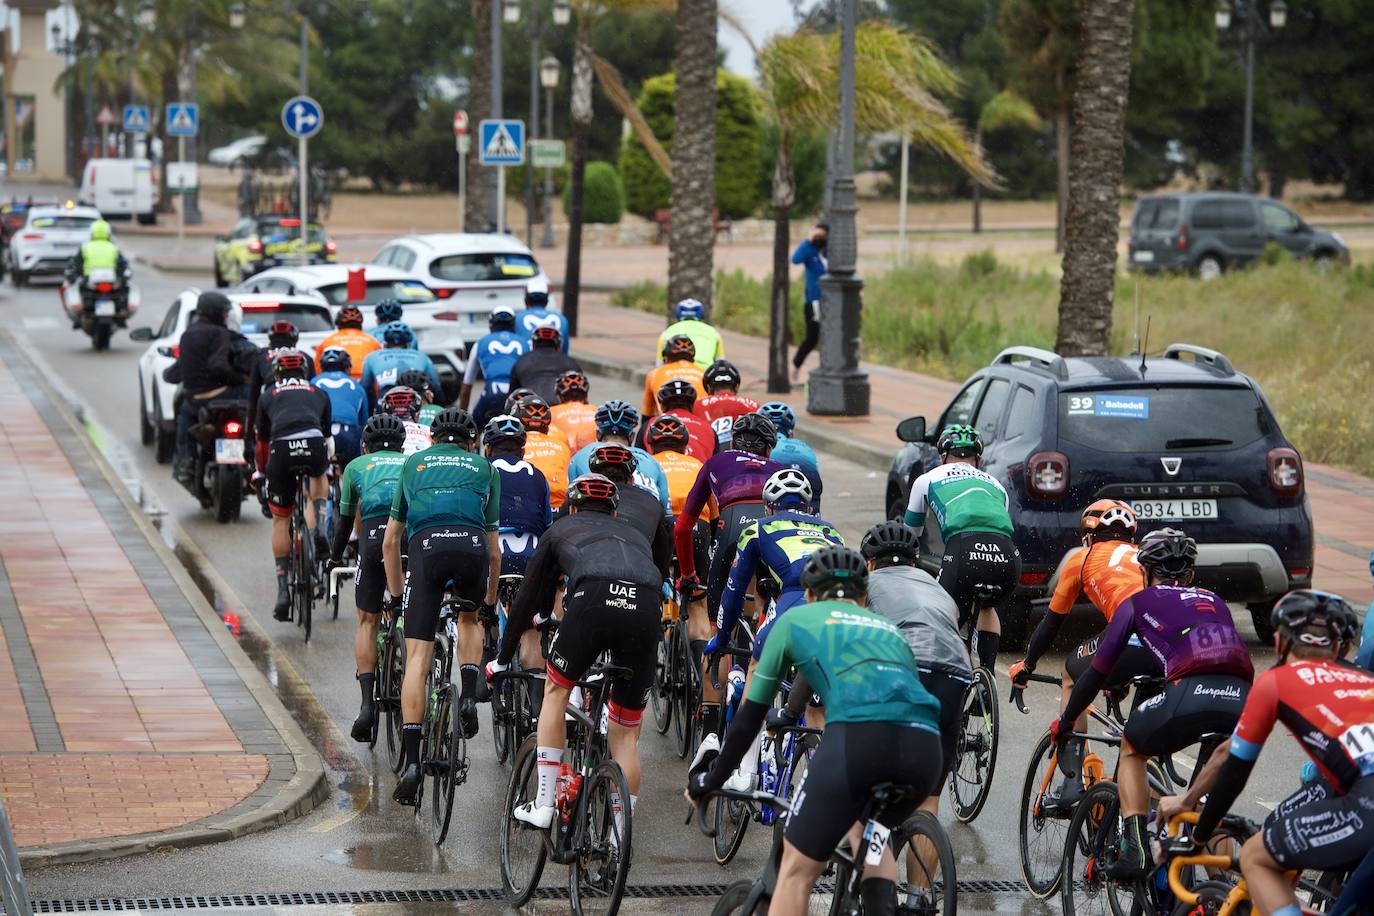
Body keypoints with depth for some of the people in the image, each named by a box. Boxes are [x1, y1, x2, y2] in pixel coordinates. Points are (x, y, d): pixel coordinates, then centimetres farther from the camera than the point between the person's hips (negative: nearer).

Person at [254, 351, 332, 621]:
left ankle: (282, 590, 9)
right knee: (318, 476, 38)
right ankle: (316, 528, 12)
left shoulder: (268, 396, 28)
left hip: (282, 450, 0)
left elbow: (262, 441, 35)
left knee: (280, 520, 14)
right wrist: (327, 463, 58)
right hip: (313, 445, 0)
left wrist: (262, 472, 52)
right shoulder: (319, 394, 30)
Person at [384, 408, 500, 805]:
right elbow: (494, 549, 28)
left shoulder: (414, 463, 31)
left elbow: (391, 541, 30)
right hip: (472, 546, 1)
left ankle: (411, 760, -9)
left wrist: (395, 593, 39)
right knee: (470, 617, 33)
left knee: (417, 657, 0)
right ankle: (468, 696, 11)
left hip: (426, 548, -1)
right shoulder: (484, 468, 29)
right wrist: (490, 598, 41)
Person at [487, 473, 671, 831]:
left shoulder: (563, 529, 34)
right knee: (625, 734, 15)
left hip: (593, 600, -2)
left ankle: (543, 804, 20)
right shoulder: (634, 535, 42)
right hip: (644, 609, 2)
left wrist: (503, 658, 44)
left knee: (556, 688, 25)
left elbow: (528, 597, 35)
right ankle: (618, 838, 15)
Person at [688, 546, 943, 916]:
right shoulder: (888, 628, 37)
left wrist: (710, 780, 41)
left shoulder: (796, 619, 27)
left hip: (857, 734, -4)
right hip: (924, 746, 4)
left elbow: (751, 713, 29)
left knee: (797, 869, 8)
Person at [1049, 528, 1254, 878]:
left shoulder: (1138, 602, 26)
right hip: (1241, 698, 4)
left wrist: (1065, 721, 42)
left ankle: (1136, 848, 8)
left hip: (1189, 691, -4)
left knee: (1132, 748, 25)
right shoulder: (1212, 601, 37)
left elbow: (1098, 671, 28)